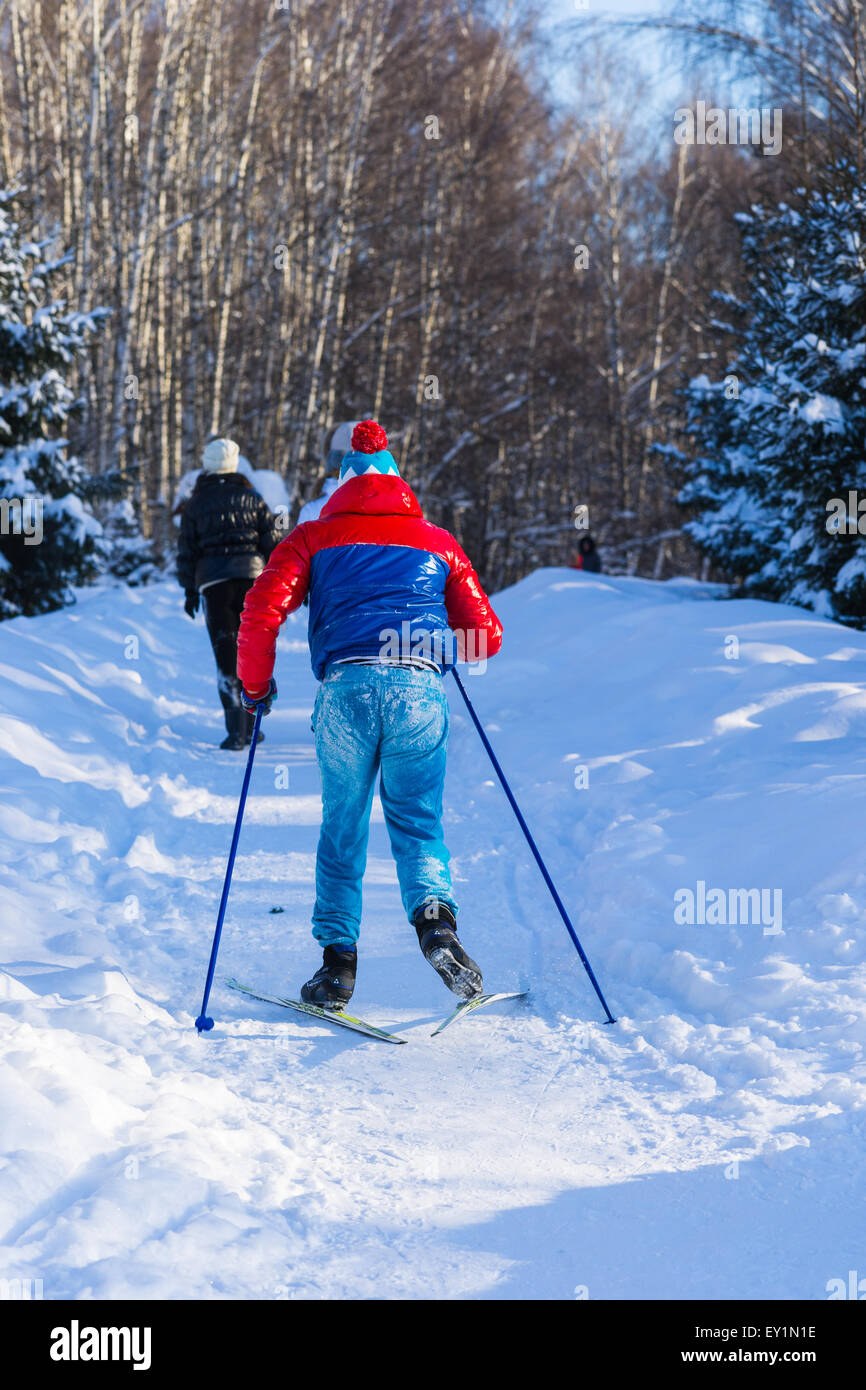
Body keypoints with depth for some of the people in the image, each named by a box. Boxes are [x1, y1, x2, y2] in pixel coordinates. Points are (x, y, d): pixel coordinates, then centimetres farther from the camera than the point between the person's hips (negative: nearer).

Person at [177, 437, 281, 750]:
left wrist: (190, 592, 13)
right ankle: (251, 727, 14)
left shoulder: (195, 504, 6)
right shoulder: (252, 498, 7)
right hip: (252, 575, 1)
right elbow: (273, 543, 5)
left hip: (213, 583, -1)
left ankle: (236, 730, -10)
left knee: (226, 656, 0)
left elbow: (187, 551, 6)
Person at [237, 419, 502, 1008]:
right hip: (420, 688, 1)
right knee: (417, 822, 11)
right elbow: (486, 636, 19)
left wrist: (255, 683, 19)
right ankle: (434, 914, -16)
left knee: (342, 829, 12)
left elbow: (261, 612, 4)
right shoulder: (438, 542, 22)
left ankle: (339, 958, 8)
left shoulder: (314, 537, 18)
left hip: (347, 688, 0)